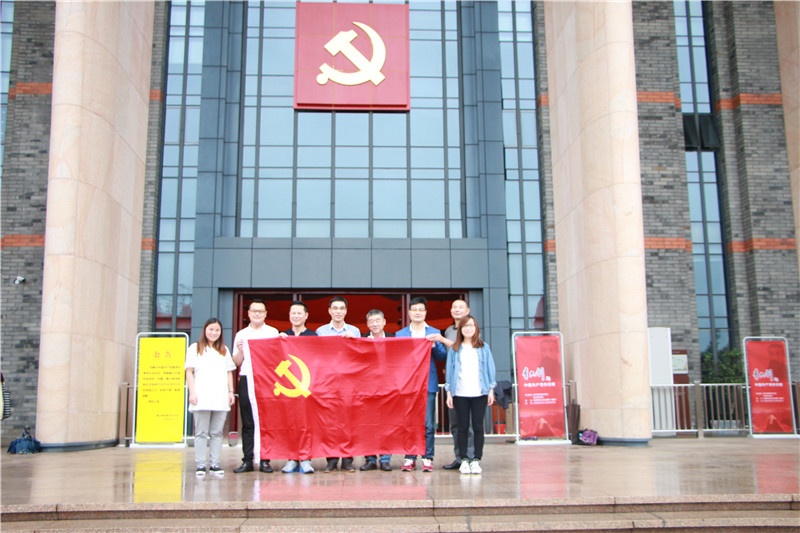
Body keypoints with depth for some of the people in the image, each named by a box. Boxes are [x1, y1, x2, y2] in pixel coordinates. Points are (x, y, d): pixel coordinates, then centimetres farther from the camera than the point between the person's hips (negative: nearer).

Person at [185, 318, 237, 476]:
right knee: (201, 433, -3)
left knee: (217, 433, 1)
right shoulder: (195, 348, 9)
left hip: (220, 399, 3)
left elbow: (229, 372, 18)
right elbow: (189, 371, 3)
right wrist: (192, 392, -6)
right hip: (202, 398, -3)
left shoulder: (224, 350, 20)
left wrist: (231, 391, 8)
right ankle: (200, 465, -1)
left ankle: (214, 464, 4)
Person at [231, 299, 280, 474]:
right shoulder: (241, 334, 15)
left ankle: (265, 461, 3)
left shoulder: (273, 332, 10)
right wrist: (240, 350, -5)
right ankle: (247, 461, 5)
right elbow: (237, 363, 13)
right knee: (248, 423, 2)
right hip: (246, 380, 1)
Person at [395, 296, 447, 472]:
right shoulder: (400, 334, 11)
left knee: (428, 423, -3)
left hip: (428, 383, -1)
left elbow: (443, 357, 4)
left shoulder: (434, 333, 10)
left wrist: (434, 345, -13)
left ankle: (428, 458, 4)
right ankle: (409, 458, 10)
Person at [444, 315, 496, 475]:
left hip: (479, 393, 0)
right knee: (463, 427, 2)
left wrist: (491, 390, 3)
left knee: (478, 427, 0)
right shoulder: (454, 349, 10)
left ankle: (476, 460, 5)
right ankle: (464, 459, 7)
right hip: (460, 394, 0)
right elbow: (449, 370, 9)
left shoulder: (483, 348, 9)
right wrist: (448, 392, 3)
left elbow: (489, 369, 9)